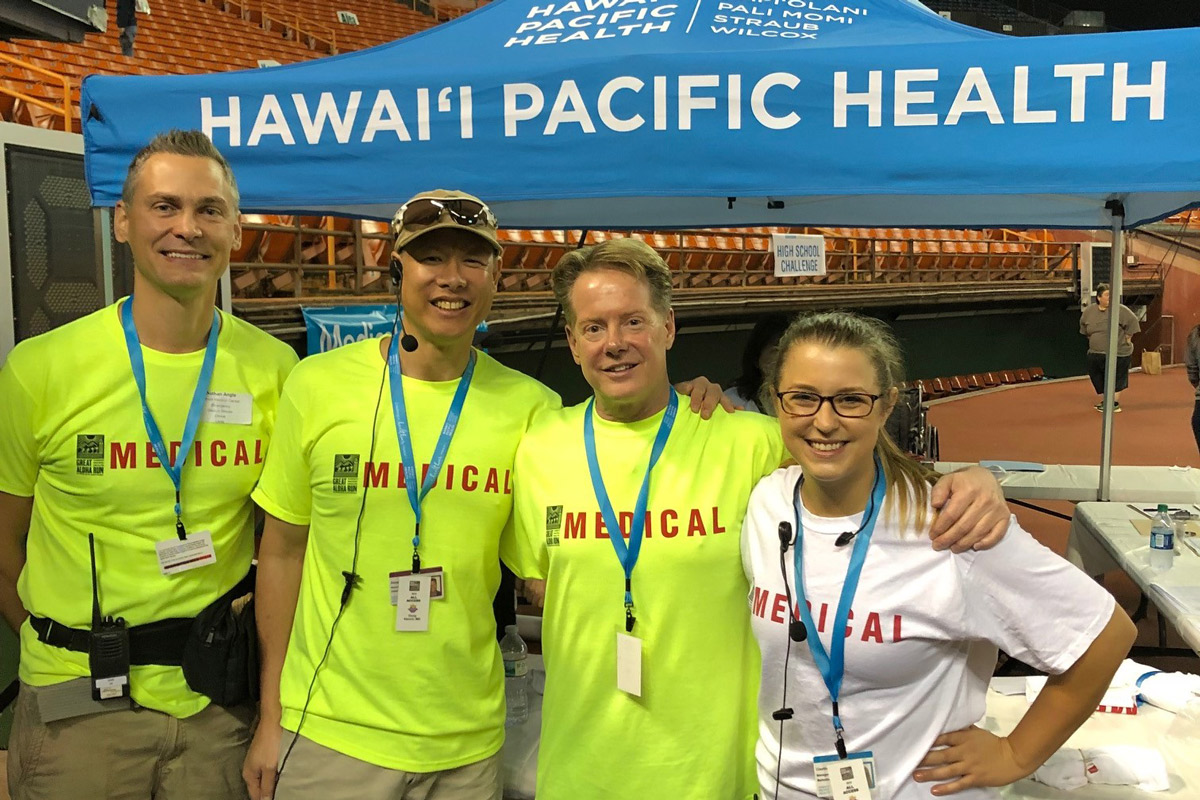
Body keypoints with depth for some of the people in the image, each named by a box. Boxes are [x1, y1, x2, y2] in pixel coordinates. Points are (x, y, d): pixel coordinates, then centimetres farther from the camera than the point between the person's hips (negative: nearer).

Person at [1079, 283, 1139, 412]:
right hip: (1095, 354, 4)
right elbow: (1083, 324, 18)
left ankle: (1115, 403, 13)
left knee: (1117, 379, 4)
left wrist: (1127, 338, -6)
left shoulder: (1120, 310, -11)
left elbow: (1132, 321, -8)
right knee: (1098, 380, 11)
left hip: (1118, 353, -4)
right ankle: (1101, 403, 24)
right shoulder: (1089, 311, 2)